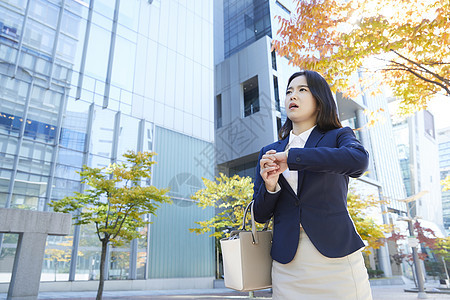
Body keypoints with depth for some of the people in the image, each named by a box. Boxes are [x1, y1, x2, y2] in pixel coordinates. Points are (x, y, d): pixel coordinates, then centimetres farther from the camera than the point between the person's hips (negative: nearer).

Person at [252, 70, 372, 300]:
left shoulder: (338, 136, 4)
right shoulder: (269, 153, 9)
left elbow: (358, 160, -20)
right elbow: (260, 215, 9)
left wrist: (291, 156, -17)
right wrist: (269, 187, -12)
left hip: (336, 261, -2)